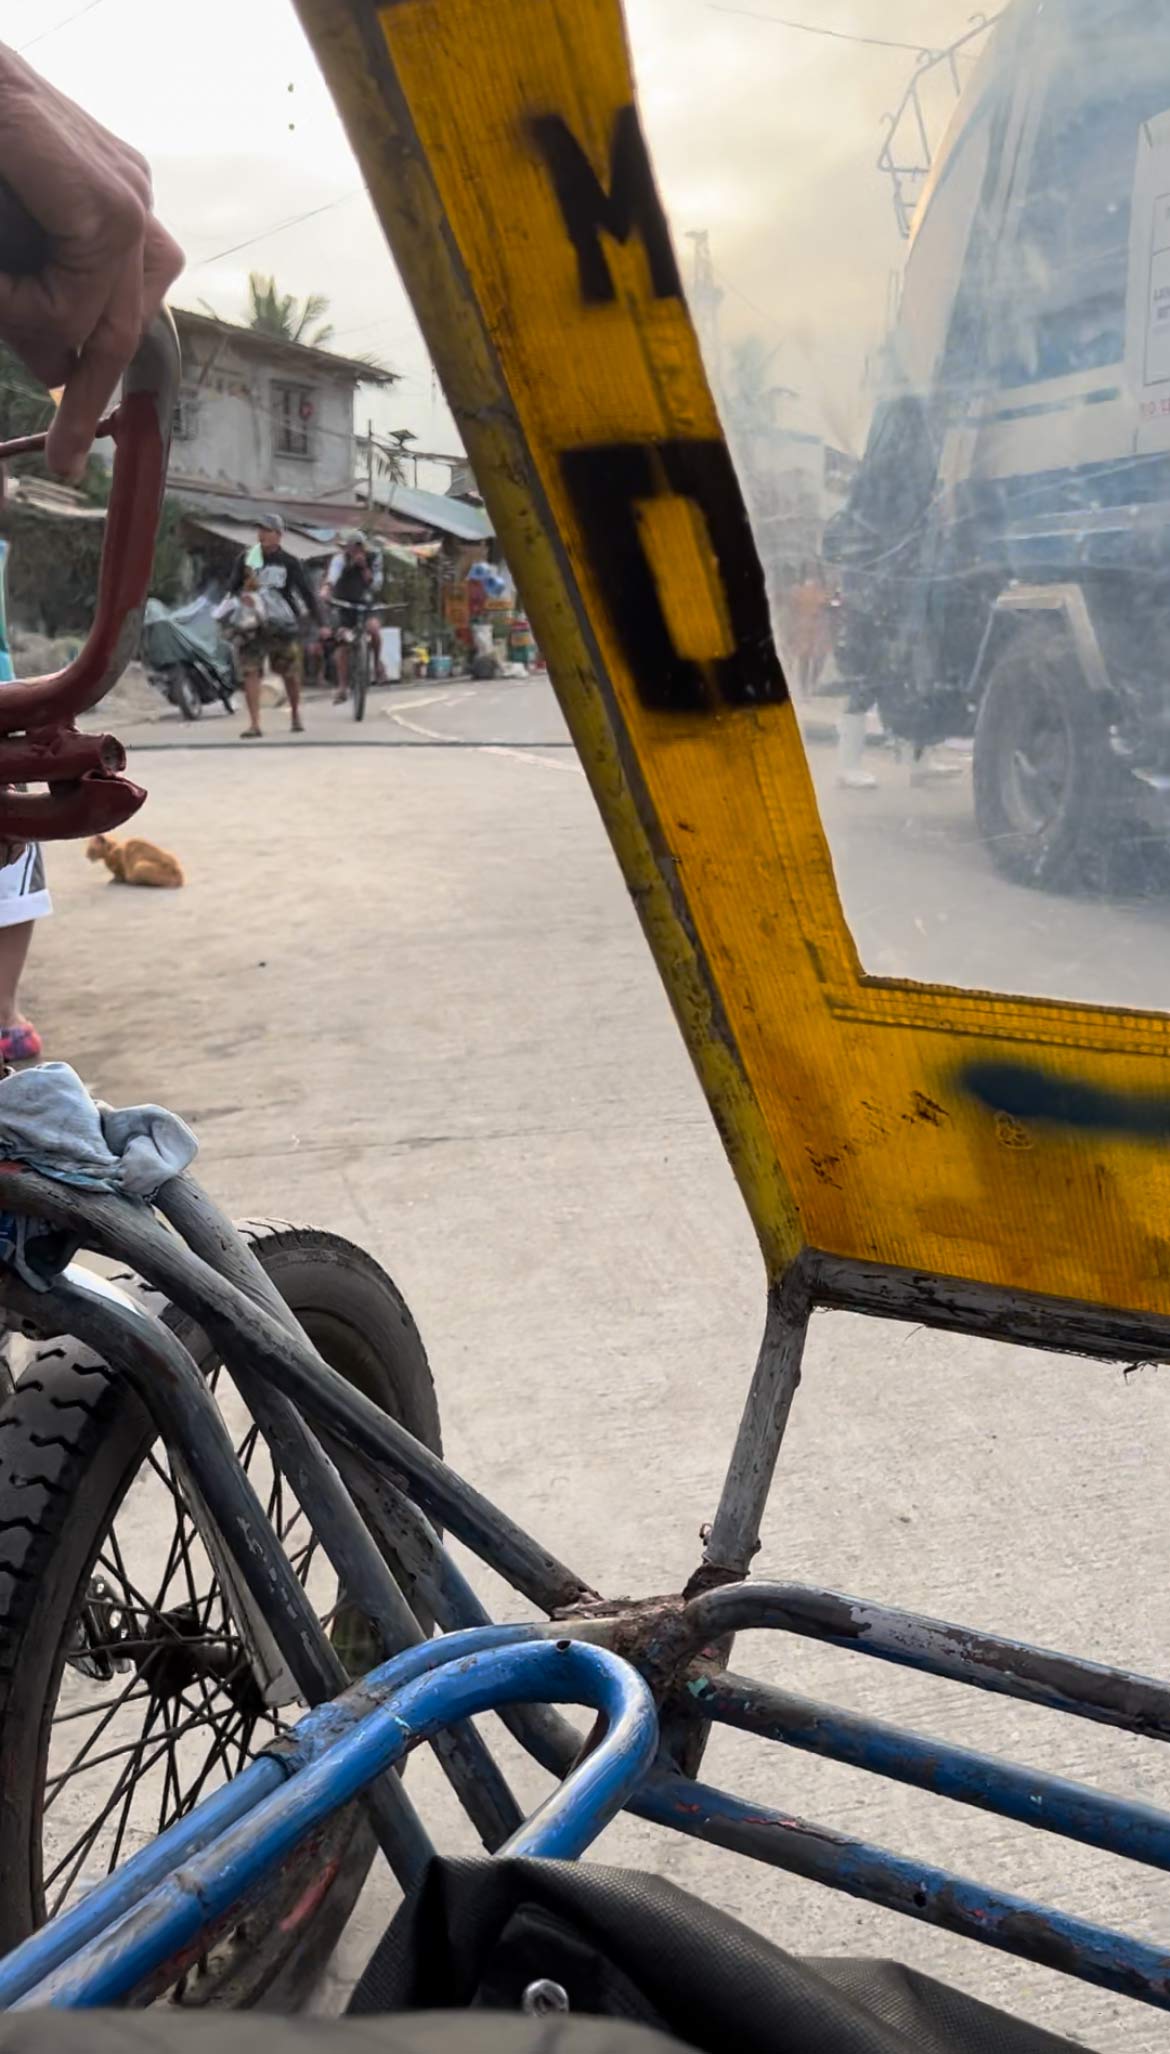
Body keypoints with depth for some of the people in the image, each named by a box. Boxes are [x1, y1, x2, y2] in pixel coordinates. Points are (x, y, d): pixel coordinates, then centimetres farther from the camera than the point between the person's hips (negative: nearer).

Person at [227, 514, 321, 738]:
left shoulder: (290, 563, -1)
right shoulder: (245, 559, 5)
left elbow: (306, 593, 0)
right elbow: (232, 590, 12)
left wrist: (320, 624, -4)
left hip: (282, 624, -1)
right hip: (252, 624, 1)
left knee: (291, 673, 7)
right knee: (250, 672, -10)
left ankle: (295, 715, 31)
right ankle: (254, 724, -11)